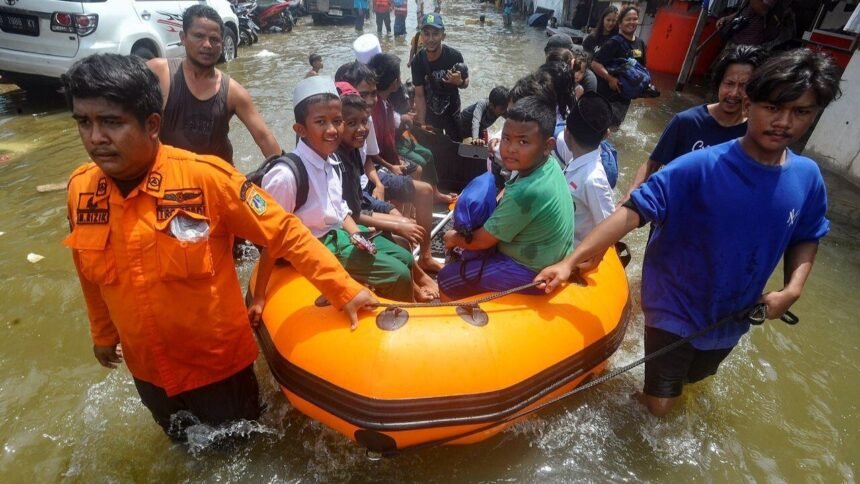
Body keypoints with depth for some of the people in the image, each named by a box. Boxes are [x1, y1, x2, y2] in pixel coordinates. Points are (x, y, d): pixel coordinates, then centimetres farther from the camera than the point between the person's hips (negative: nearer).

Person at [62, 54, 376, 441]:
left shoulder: (204, 177, -26)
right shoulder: (80, 189, -10)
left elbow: (284, 232, -21)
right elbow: (91, 274, 6)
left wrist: (344, 290, -22)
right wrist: (102, 334, 18)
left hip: (221, 361, -4)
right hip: (147, 369, 5)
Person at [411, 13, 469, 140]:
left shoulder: (454, 56, -22)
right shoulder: (417, 61, -18)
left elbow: (466, 83, -8)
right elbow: (419, 95, -13)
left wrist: (459, 82, -32)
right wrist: (421, 124, -16)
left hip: (452, 112, -1)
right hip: (430, 113, 1)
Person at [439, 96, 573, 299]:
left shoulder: (526, 192, -34)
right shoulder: (550, 164, -7)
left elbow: (482, 240, -19)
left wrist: (455, 239, -1)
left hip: (532, 273, -9)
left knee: (446, 279, -3)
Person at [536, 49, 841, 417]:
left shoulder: (807, 178, -8)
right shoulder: (701, 167, -25)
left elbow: (806, 240, 7)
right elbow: (633, 212, -30)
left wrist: (792, 290, -9)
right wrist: (571, 261, -38)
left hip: (733, 317, 5)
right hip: (676, 311, -5)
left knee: (692, 378, 30)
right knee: (660, 405, 5)